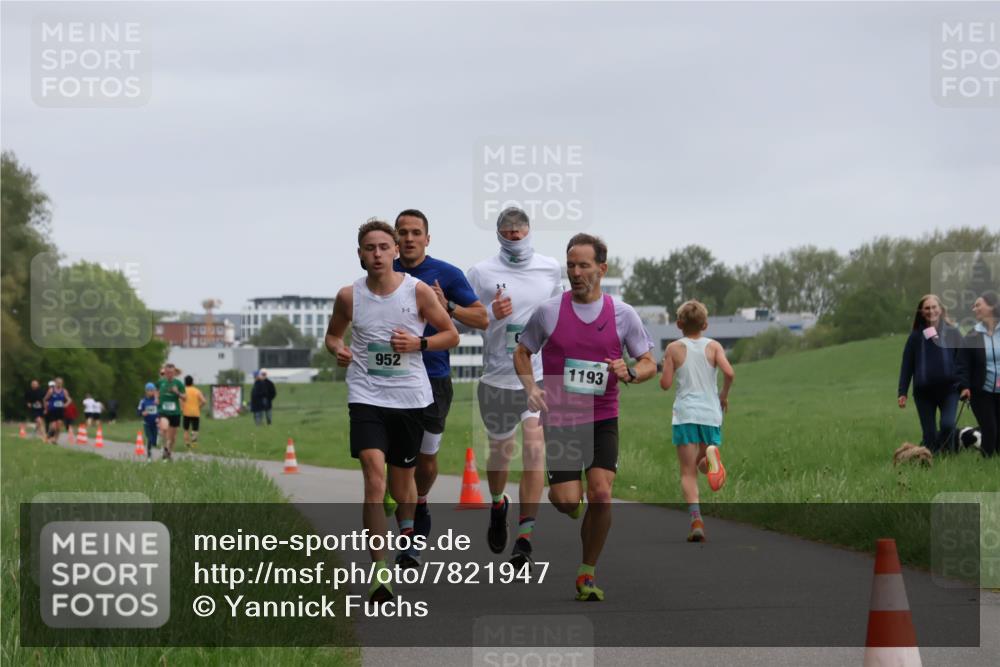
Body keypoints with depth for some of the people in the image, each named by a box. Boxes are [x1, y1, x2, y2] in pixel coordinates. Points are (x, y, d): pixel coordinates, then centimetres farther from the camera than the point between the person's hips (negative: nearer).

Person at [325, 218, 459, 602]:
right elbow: (333, 333, 18)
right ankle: (380, 569, -22)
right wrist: (337, 349, -5)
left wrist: (418, 343, -13)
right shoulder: (349, 296, 0)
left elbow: (451, 335, 5)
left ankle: (406, 533, 46)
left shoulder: (418, 291, -4)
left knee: (402, 481, 12)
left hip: (410, 397, 1)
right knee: (374, 473, -19)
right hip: (366, 396, -1)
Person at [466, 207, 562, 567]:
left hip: (539, 375, 0)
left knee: (534, 448, -15)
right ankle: (498, 505, 45)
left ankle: (525, 536, -12)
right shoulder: (482, 273, -3)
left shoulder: (550, 269, 5)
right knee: (500, 450, 12)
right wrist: (490, 315, -17)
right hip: (497, 377, 0)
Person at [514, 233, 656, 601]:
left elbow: (649, 363, 6)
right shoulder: (548, 311, -1)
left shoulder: (622, 314, 0)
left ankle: (587, 572, 2)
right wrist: (531, 388, -5)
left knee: (600, 494, -16)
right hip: (559, 419, 0)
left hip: (602, 419, 0)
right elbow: (521, 353, 13)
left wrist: (630, 373, -16)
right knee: (568, 502, -10)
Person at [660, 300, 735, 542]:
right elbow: (729, 373, -11)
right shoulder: (713, 346, 4)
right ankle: (710, 455, -20)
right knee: (701, 465, 18)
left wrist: (665, 365, 18)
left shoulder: (674, 348, 2)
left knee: (688, 472, 0)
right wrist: (724, 395, 6)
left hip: (685, 415, -1)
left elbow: (665, 384, -1)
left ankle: (696, 519, -19)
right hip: (711, 413, 1)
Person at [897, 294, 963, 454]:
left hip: (948, 388, -1)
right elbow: (906, 365, 5)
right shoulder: (916, 336, 3)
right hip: (924, 391, 1)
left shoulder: (953, 332, 1)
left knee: (948, 424, -20)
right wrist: (902, 392, 0)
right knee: (929, 434, 1)